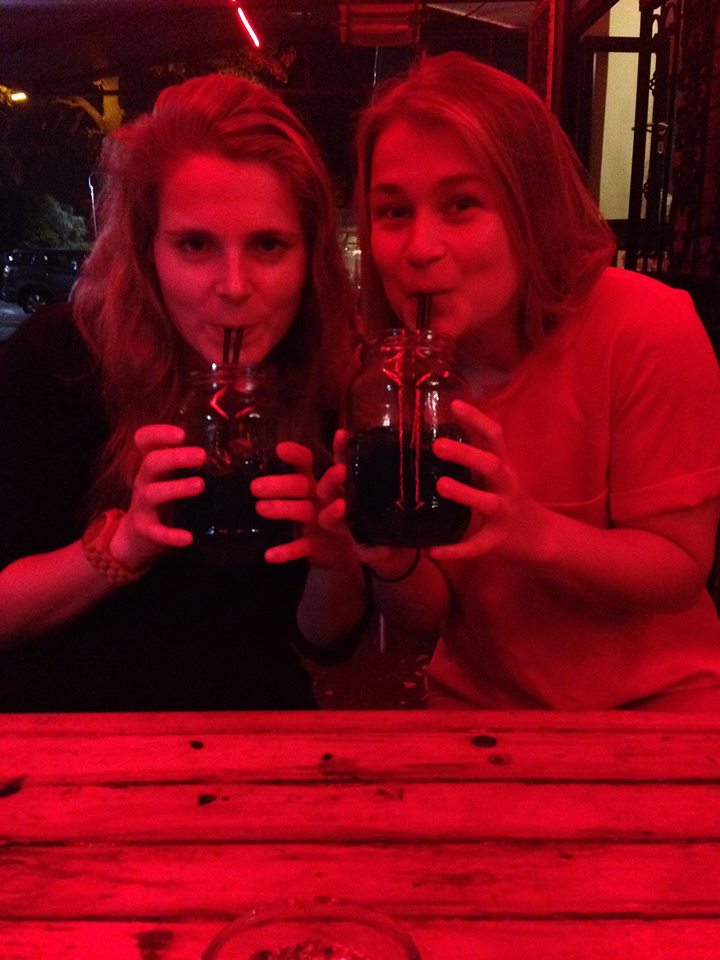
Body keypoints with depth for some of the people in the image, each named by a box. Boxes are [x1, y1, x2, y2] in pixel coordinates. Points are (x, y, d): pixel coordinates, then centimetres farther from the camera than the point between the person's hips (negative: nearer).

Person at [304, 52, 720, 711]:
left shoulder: (648, 330, -19)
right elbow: (428, 615, -4)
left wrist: (533, 532, -32)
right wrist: (392, 562, -27)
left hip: (652, 697, 0)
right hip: (477, 701, 1)